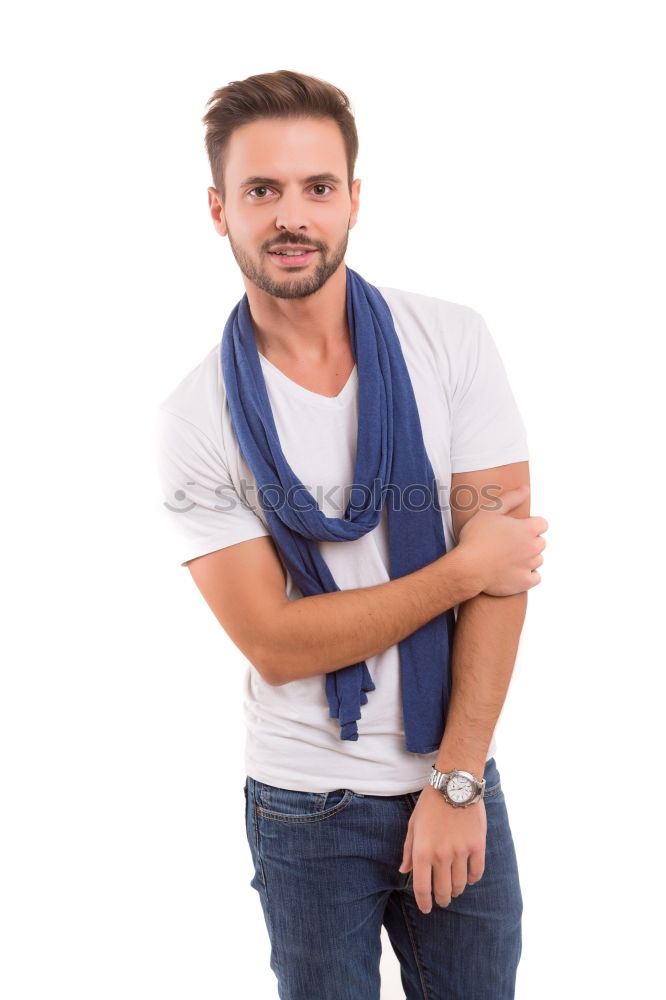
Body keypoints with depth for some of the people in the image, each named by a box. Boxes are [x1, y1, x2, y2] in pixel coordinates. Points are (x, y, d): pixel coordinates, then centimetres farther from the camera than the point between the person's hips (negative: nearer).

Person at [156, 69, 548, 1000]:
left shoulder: (452, 343, -8)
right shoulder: (198, 415, -10)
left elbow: (504, 567, -10)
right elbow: (275, 642, -13)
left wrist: (456, 782, -11)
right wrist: (462, 571, -15)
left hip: (458, 783, 1)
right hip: (305, 809, -1)